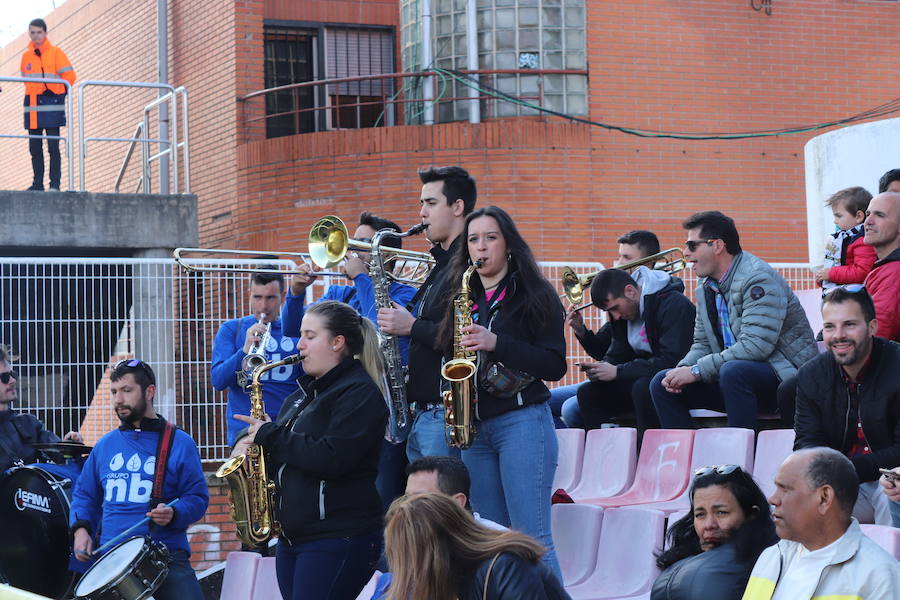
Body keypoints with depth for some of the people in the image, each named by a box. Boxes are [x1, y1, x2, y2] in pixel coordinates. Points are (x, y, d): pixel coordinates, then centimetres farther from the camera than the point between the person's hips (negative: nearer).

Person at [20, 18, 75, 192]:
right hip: (32, 105, 5)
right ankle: (37, 183, 9)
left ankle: (55, 184, -7)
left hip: (52, 103, -5)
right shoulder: (26, 56, 14)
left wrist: (58, 93, -1)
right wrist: (34, 94, 14)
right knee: (34, 147, 5)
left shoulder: (56, 52, 1)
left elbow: (69, 76, -1)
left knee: (53, 145, -8)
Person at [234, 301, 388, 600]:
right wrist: (247, 442, 3)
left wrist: (269, 434, -13)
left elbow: (331, 458, -21)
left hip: (338, 539, -9)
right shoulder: (303, 394, 20)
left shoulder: (359, 393, -9)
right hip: (291, 536, 9)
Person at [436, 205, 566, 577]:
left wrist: (497, 343, -18)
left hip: (522, 423, -6)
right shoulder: (463, 297, 16)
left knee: (531, 539, -11)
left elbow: (555, 365, -8)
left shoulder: (534, 295, -1)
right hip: (474, 427, 6)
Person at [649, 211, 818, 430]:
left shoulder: (758, 278, -17)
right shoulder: (705, 286, 11)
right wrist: (682, 369, -8)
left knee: (733, 371, -38)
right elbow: (702, 344, 15)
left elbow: (755, 347, -27)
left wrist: (697, 370, -24)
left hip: (785, 373, -8)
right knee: (662, 384, -3)